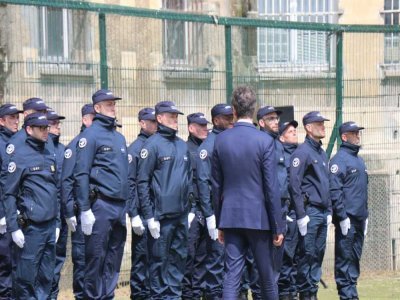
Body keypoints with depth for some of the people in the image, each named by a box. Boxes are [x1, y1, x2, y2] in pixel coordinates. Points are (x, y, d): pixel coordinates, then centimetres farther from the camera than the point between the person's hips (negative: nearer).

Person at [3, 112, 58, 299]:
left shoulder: (50, 156, 12)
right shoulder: (20, 156, -7)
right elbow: (9, 194, -8)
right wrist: (14, 228, -13)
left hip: (50, 226, 6)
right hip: (30, 227, -6)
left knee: (46, 275, 10)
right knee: (26, 275, -2)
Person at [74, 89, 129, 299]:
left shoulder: (119, 137, 18)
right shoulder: (91, 135, -6)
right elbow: (81, 174, -11)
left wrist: (127, 206, 17)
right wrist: (85, 210, -16)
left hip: (120, 207, 7)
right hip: (101, 205, -7)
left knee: (114, 257, 10)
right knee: (96, 258, -3)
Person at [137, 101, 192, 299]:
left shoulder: (182, 146, 13)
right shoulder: (152, 145, -7)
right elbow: (142, 182, -9)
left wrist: (189, 207, 13)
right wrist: (149, 216, -13)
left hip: (181, 215, 6)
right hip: (161, 215, -6)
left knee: (179, 257, 10)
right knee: (159, 259, 1)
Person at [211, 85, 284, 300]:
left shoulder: (220, 140, 1)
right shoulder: (264, 141, -10)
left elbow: (216, 185, 7)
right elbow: (272, 188, -9)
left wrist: (219, 223, 16)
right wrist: (278, 226, -3)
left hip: (230, 217, 3)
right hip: (258, 217, -3)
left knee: (232, 275, 2)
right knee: (266, 276, 10)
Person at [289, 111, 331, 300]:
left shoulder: (322, 153, 17)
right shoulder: (302, 152, -10)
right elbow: (294, 185, -15)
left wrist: (329, 211, 16)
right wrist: (301, 215, -18)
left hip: (322, 213, 8)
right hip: (310, 211, -8)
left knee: (318, 254, 9)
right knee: (307, 254, -5)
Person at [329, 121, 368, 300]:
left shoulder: (359, 161, 19)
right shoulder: (339, 159, -8)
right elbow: (334, 190, -15)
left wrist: (365, 216, 18)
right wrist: (342, 217, -19)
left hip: (359, 219, 8)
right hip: (347, 219, -8)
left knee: (355, 258, 10)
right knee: (345, 258, -5)